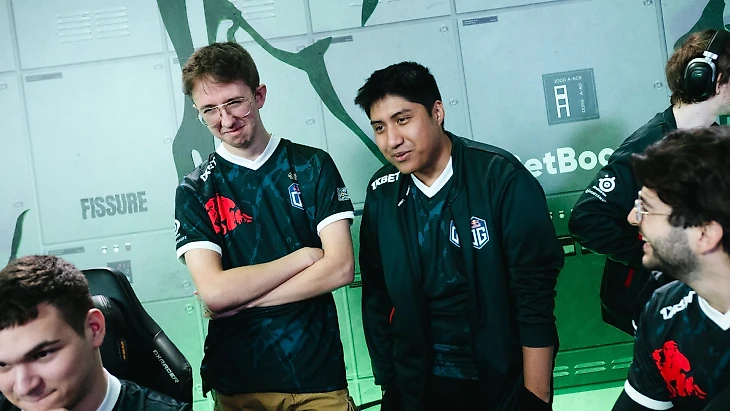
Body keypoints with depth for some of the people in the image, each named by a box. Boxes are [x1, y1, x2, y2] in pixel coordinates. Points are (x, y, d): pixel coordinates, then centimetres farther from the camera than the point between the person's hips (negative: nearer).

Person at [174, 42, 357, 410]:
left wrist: (241, 299, -13)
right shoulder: (194, 192, -2)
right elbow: (213, 292, -14)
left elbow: (340, 268, -11)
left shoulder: (313, 166, -2)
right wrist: (304, 256, -12)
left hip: (319, 375, 0)